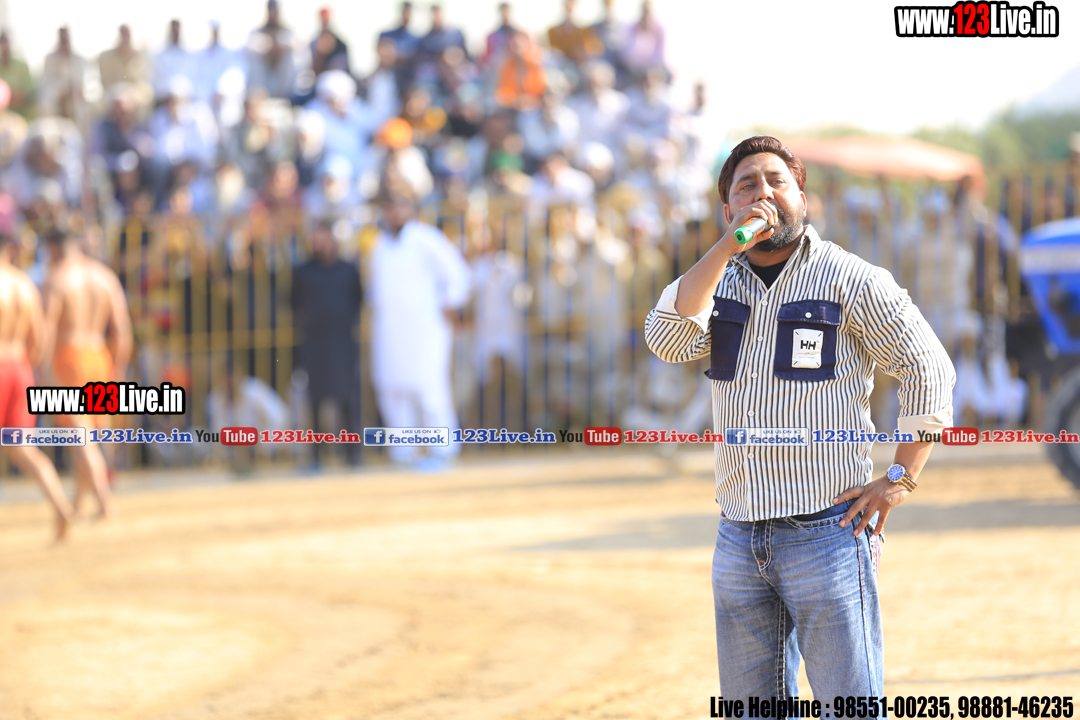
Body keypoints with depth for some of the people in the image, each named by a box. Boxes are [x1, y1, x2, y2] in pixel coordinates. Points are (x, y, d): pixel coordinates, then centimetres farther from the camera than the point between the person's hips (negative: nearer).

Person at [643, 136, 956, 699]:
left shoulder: (851, 280, -2)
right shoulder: (720, 281, 12)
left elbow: (929, 370, -2)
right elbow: (667, 341, -8)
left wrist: (901, 479, -8)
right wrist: (729, 246, -13)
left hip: (827, 532, -5)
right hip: (739, 541, 5)